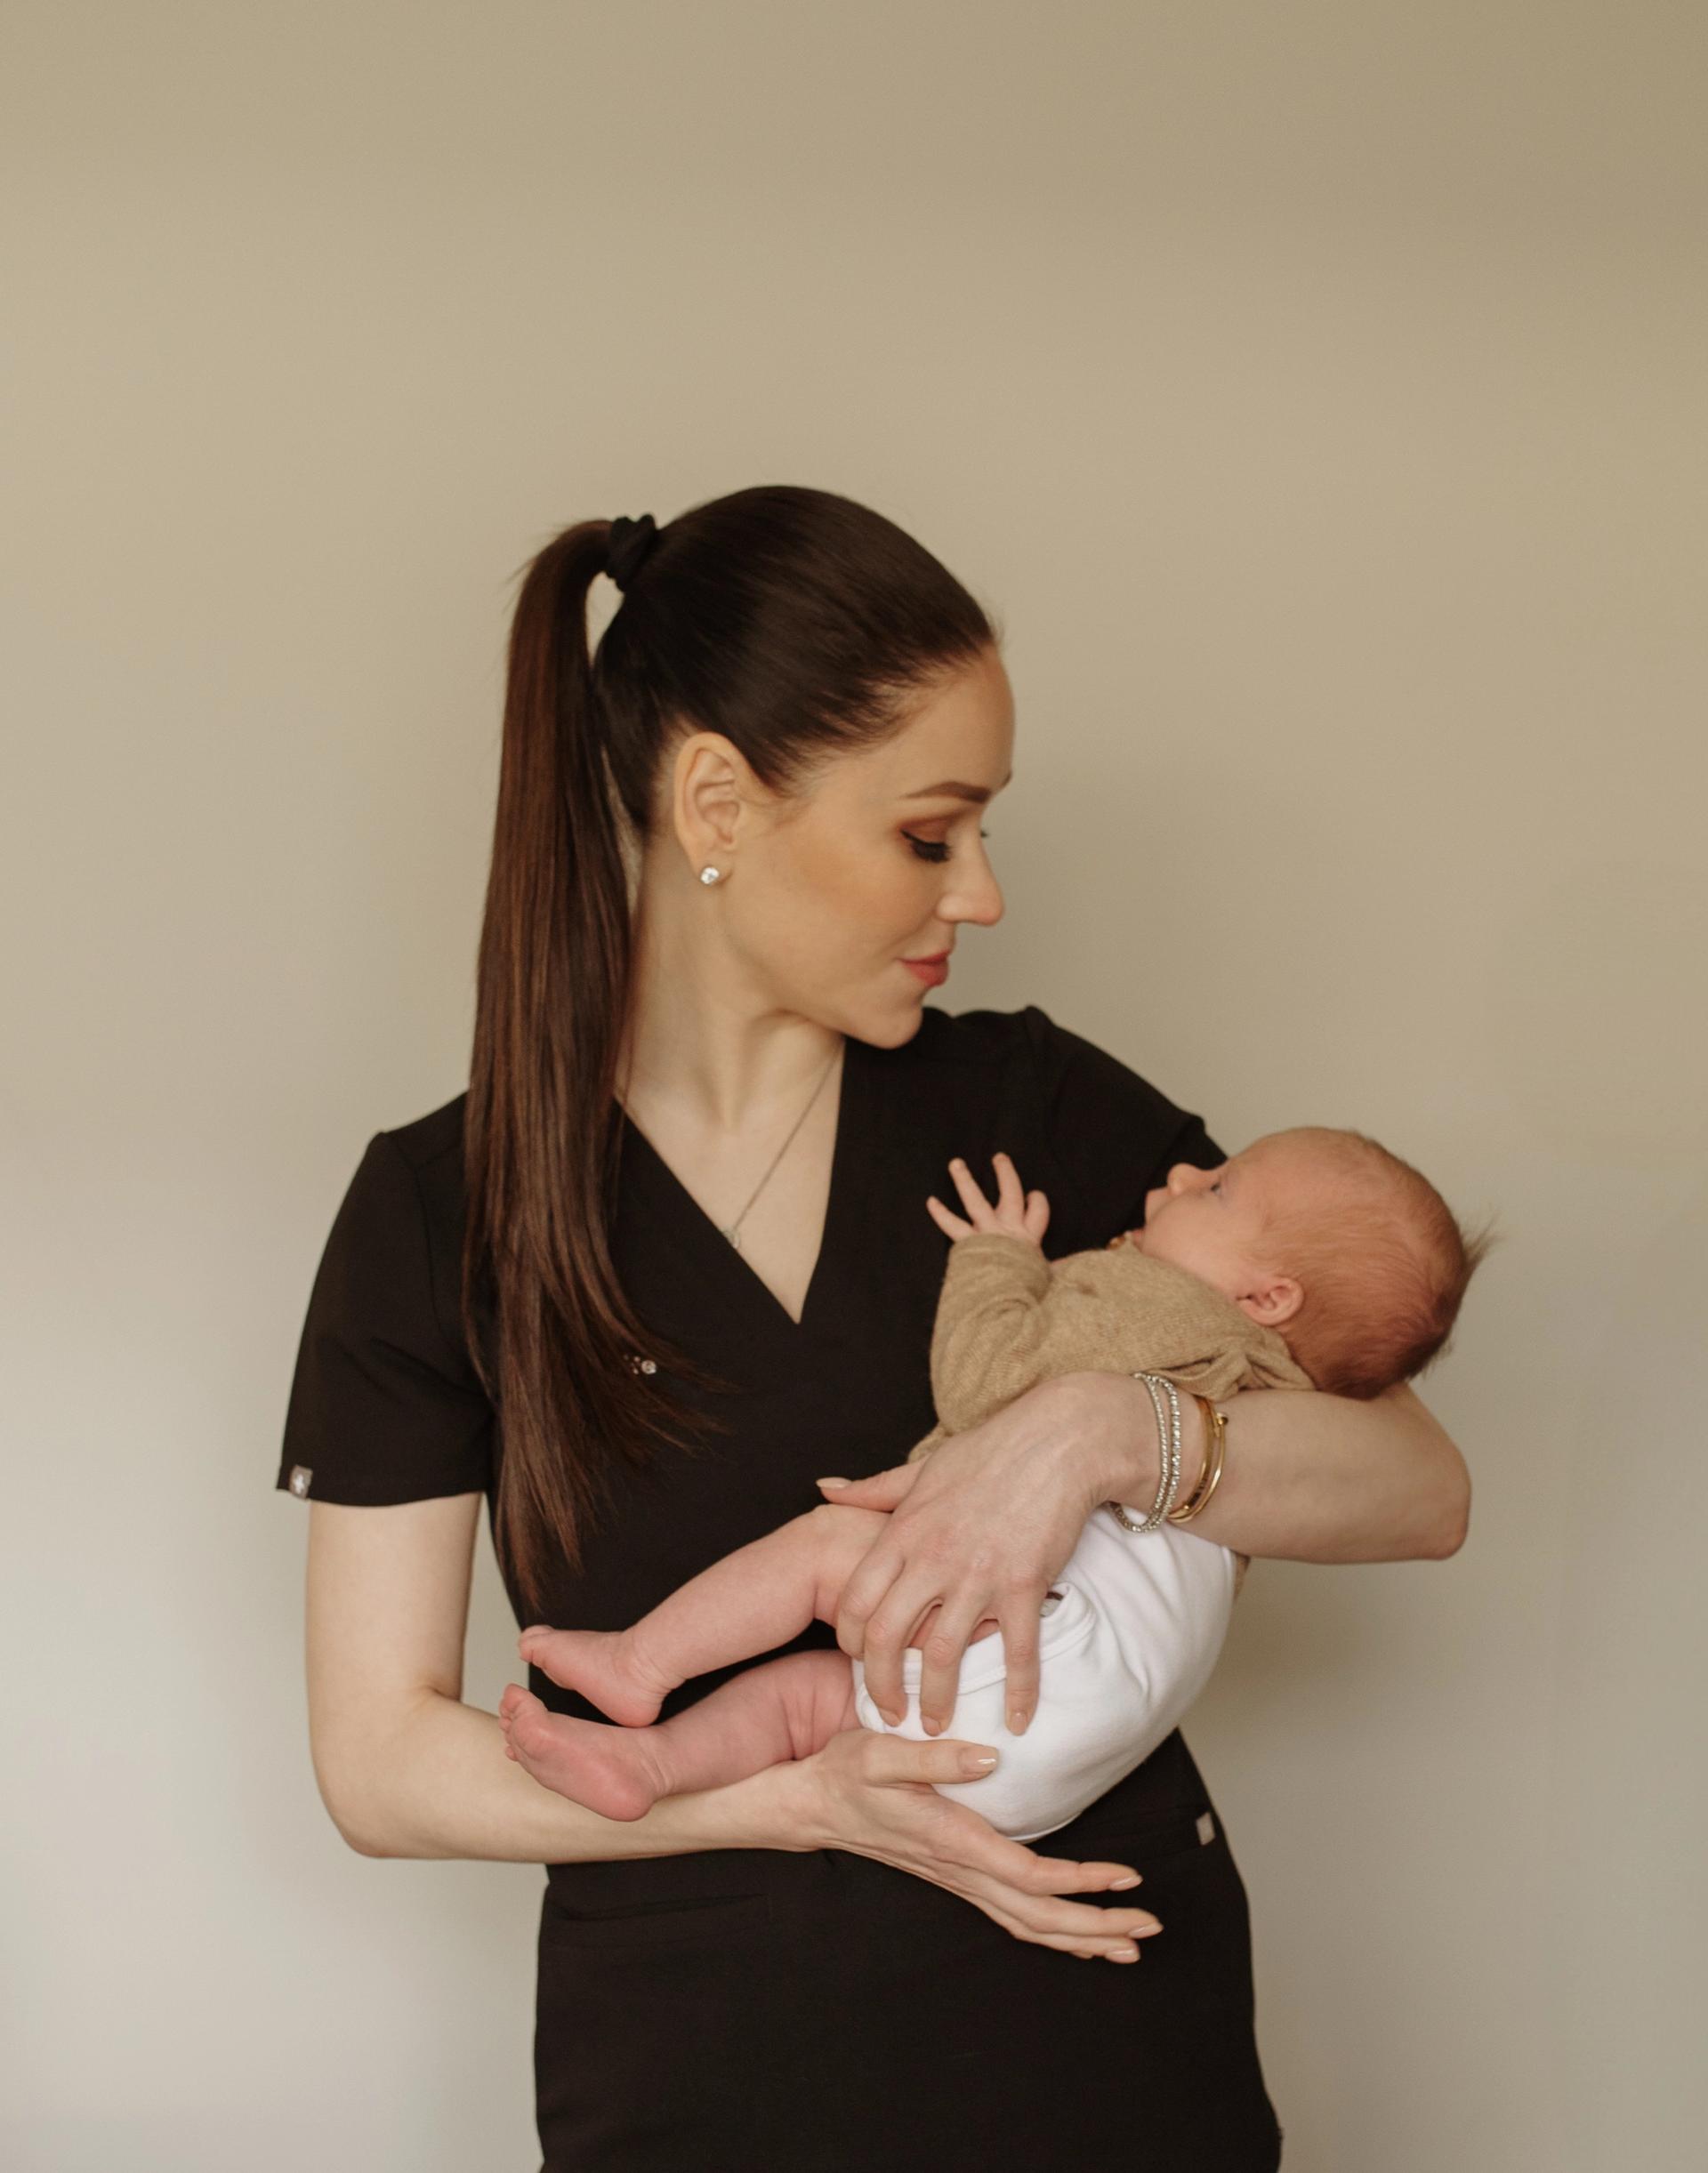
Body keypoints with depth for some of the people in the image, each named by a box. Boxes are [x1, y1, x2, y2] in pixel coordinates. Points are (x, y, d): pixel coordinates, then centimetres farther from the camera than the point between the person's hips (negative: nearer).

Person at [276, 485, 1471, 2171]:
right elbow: (378, 1760, -7)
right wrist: (800, 1800, -19)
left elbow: (1422, 1490, -5)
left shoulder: (1030, 1107, -2)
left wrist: (1110, 1429, -23)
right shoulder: (439, 1212, -6)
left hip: (1115, 2034, 2)